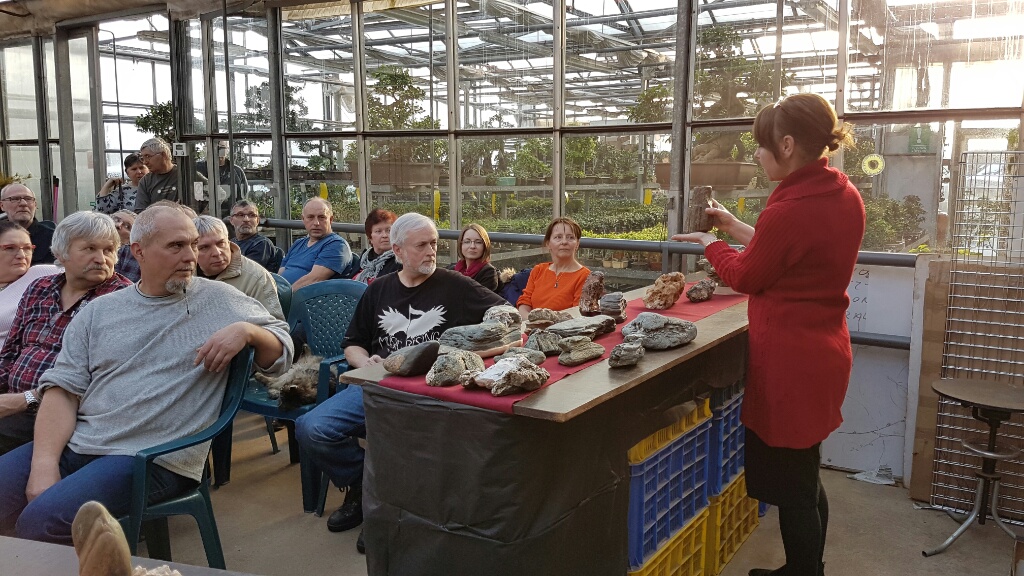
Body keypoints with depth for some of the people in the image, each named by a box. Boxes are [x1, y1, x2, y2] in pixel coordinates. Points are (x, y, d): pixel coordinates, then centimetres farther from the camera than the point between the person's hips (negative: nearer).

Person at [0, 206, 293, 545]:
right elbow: (63, 388, 4)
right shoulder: (99, 311, 11)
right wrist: (45, 463, -11)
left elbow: (281, 353, 7)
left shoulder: (221, 300, 5)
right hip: (73, 444, 4)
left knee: (41, 521, -23)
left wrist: (246, 330, -15)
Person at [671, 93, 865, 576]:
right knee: (806, 477, 24)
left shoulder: (791, 209, -25)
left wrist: (709, 243, 8)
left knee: (791, 487, 7)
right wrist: (732, 225, 17)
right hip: (823, 349, 10)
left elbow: (744, 276, -10)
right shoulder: (845, 195, 2)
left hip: (790, 358, -10)